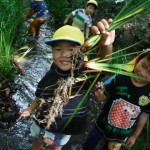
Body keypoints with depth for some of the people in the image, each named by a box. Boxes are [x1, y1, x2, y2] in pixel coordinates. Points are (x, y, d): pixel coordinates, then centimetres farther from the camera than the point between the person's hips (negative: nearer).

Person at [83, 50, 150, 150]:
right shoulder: (120, 79, -22)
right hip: (102, 125, 0)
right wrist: (100, 94, -33)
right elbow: (103, 98, -9)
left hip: (121, 134, 0)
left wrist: (134, 136, 5)